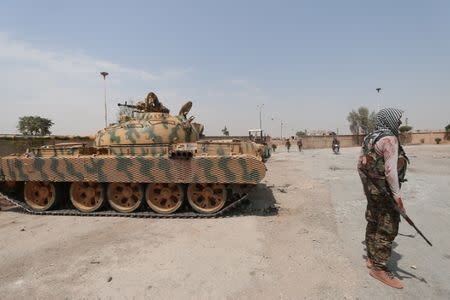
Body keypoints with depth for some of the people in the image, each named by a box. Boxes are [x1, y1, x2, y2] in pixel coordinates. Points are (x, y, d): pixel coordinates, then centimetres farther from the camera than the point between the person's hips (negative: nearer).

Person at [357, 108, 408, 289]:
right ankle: (379, 268, 8)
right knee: (387, 229, 0)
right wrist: (397, 194, -20)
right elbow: (390, 169, -24)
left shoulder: (369, 138, 9)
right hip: (385, 191, -9)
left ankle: (371, 259, 29)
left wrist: (366, 185, 20)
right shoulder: (389, 139, -16)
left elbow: (360, 165, 13)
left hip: (371, 189, 9)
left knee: (373, 224, 17)